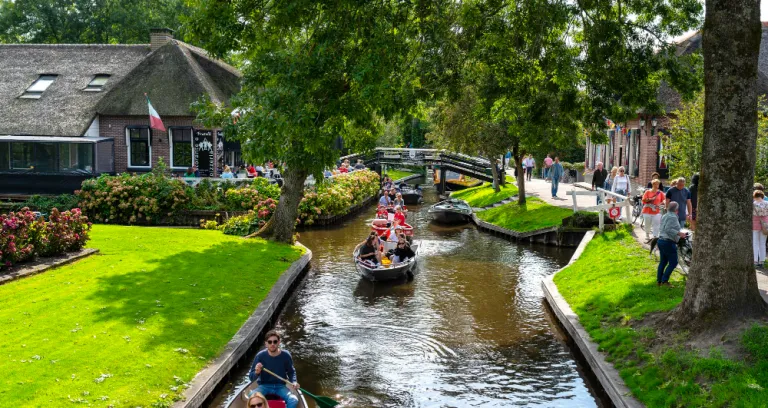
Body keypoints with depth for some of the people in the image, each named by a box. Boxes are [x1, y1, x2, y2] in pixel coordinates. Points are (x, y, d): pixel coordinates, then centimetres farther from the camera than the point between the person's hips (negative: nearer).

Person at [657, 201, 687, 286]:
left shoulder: (664, 216, 14)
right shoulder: (673, 217, -14)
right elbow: (668, 229, -24)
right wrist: (679, 233, -27)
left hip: (661, 240, 10)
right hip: (668, 243, -9)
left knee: (662, 262, 15)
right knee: (673, 263, -2)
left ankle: (659, 281, 17)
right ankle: (664, 281, -5)